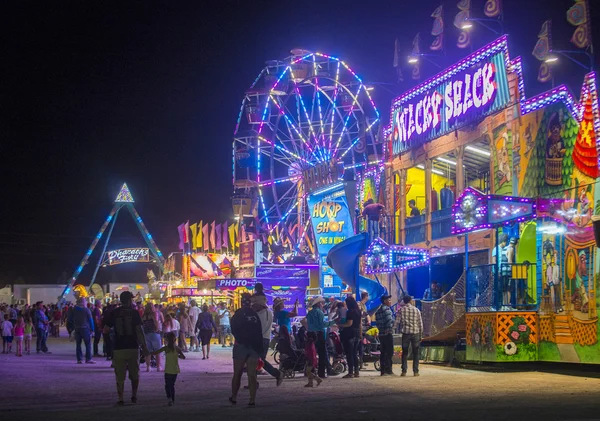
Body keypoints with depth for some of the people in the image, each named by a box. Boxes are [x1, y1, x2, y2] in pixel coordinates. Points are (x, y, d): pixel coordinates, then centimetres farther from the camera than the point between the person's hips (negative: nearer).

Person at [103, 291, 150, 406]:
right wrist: (144, 347, -3)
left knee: (120, 376, 5)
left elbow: (105, 330, 3)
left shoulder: (114, 313, 1)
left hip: (118, 348, 0)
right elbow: (139, 331, -7)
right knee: (134, 374, 16)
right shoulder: (134, 312, -3)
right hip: (133, 347, 0)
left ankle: (120, 399, 4)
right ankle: (134, 396, 20)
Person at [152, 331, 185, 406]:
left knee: (167, 385, 0)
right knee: (172, 385, 18)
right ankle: (173, 400, 21)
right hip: (175, 370, 4)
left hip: (168, 370, -4)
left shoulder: (166, 348, -9)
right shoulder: (177, 348, -1)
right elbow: (183, 357, 1)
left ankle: (169, 398, -21)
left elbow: (155, 353, -11)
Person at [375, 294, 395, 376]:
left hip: (381, 334, 9)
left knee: (383, 352, 10)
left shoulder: (378, 310, 17)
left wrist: (380, 329, 12)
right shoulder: (386, 309, -11)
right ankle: (388, 370, -8)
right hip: (388, 333, -9)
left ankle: (383, 370, 10)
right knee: (389, 352, -6)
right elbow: (390, 320, -20)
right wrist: (390, 329, -9)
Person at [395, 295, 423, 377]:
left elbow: (397, 322, -6)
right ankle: (415, 371, 6)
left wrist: (400, 329, 12)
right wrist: (420, 335, 10)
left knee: (405, 352, 7)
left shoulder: (401, 310, 0)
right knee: (415, 353, 8)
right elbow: (420, 324, 3)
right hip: (415, 333, 0)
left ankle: (404, 371, 3)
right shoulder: (416, 310, 2)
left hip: (405, 333, 0)